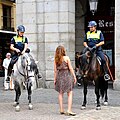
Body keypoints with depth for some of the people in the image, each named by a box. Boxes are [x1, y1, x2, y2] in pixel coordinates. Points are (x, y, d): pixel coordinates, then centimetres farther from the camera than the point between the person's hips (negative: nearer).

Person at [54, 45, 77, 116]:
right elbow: (70, 68, -6)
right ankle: (69, 110, -6)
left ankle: (61, 110, 17)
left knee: (60, 93, 14)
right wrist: (74, 76, 2)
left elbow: (55, 70, 3)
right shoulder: (66, 58, -8)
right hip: (67, 76, -4)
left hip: (59, 76, 4)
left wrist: (55, 79, 10)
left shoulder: (56, 59, 1)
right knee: (70, 93, 2)